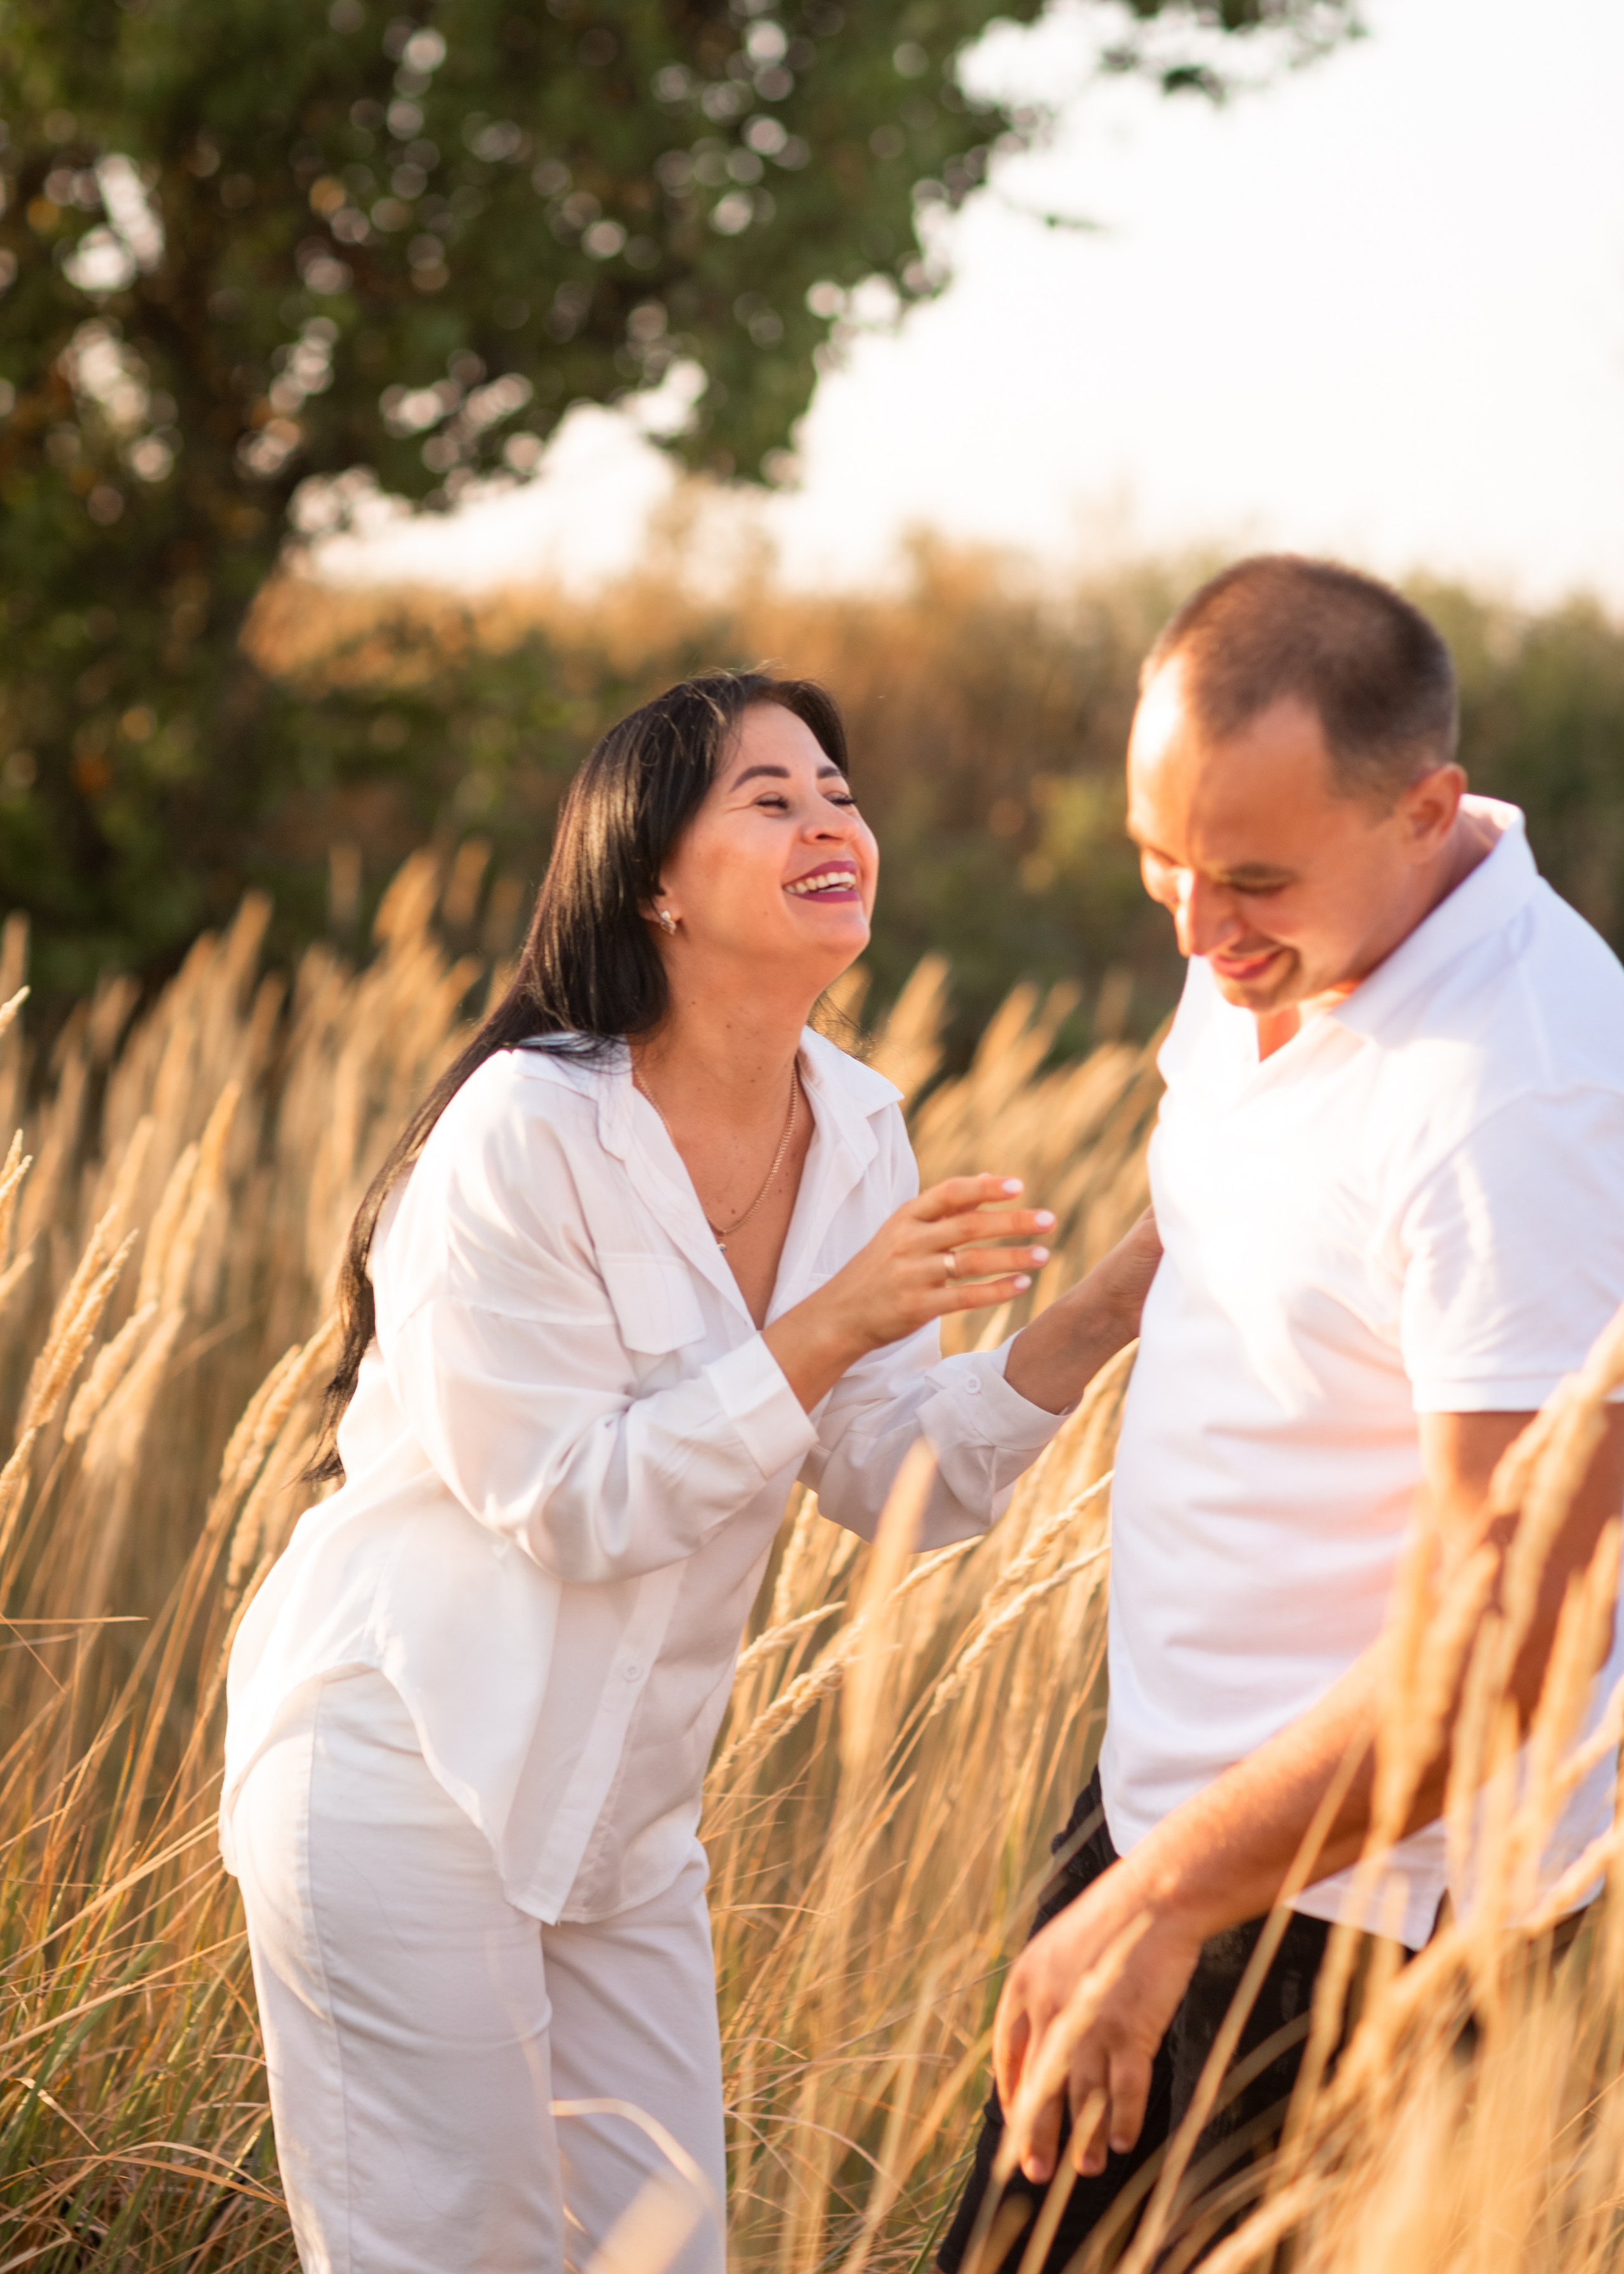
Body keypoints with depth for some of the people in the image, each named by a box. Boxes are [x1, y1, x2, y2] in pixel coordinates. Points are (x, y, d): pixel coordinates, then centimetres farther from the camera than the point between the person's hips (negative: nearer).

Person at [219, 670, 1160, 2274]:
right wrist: (833, 1325, -24)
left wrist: (1110, 1307, -10)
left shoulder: (854, 1133, 2)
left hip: (615, 1809, 7)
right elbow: (563, 1503, -20)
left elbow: (899, 1485, 2)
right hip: (408, 1770, -7)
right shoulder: (530, 1128, -20)